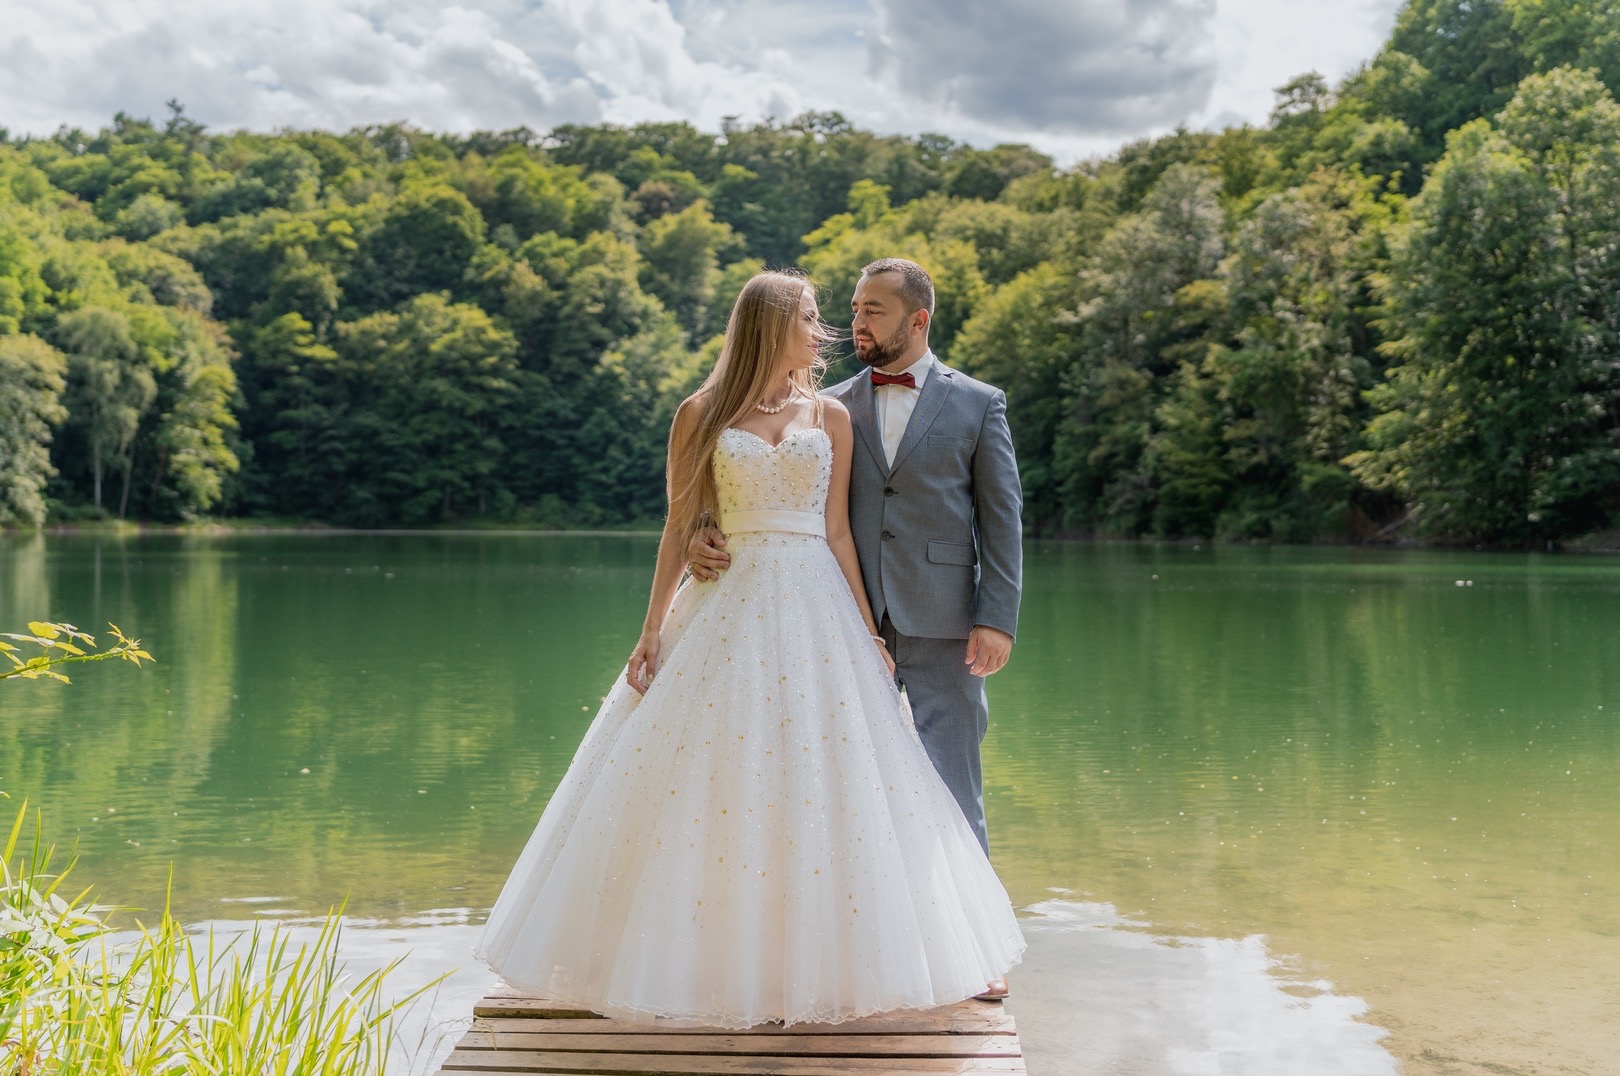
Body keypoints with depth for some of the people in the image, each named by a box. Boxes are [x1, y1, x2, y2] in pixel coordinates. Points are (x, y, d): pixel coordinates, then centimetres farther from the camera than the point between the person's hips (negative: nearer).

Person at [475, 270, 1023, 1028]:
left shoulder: (831, 418, 9)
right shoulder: (703, 416, 4)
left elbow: (837, 531, 8)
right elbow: (678, 528, 3)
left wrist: (867, 631, 2)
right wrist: (653, 631, -2)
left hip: (816, 610, 2)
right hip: (726, 612, -1)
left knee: (823, 786, 1)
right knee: (705, 790, -1)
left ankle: (816, 963, 14)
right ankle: (712, 962, 13)